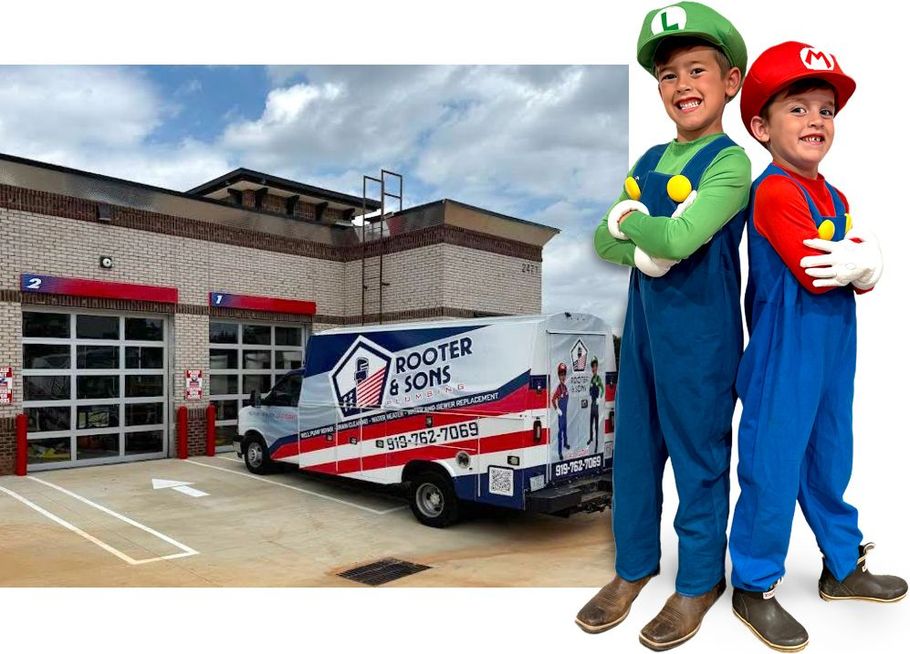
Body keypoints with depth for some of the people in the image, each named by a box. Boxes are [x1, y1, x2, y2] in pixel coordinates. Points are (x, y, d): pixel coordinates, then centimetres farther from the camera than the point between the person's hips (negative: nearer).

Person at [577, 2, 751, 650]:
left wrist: (632, 221, -7)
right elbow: (603, 241, 5)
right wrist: (646, 246, -14)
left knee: (698, 457, 8)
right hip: (643, 326, 7)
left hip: (701, 336, -6)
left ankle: (700, 581, 30)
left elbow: (677, 239, -25)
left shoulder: (729, 162, -11)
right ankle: (634, 566, 35)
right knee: (634, 449, 15)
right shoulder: (650, 160, 10)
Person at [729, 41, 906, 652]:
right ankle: (753, 587, 21)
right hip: (784, 361, -9)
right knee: (773, 470, 2)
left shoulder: (835, 198, 12)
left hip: (834, 357, 9)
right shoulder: (775, 192, -15)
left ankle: (844, 567, 42)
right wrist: (859, 257, -7)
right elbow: (814, 274, -22)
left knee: (830, 464, 22)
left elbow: (861, 276, 6)